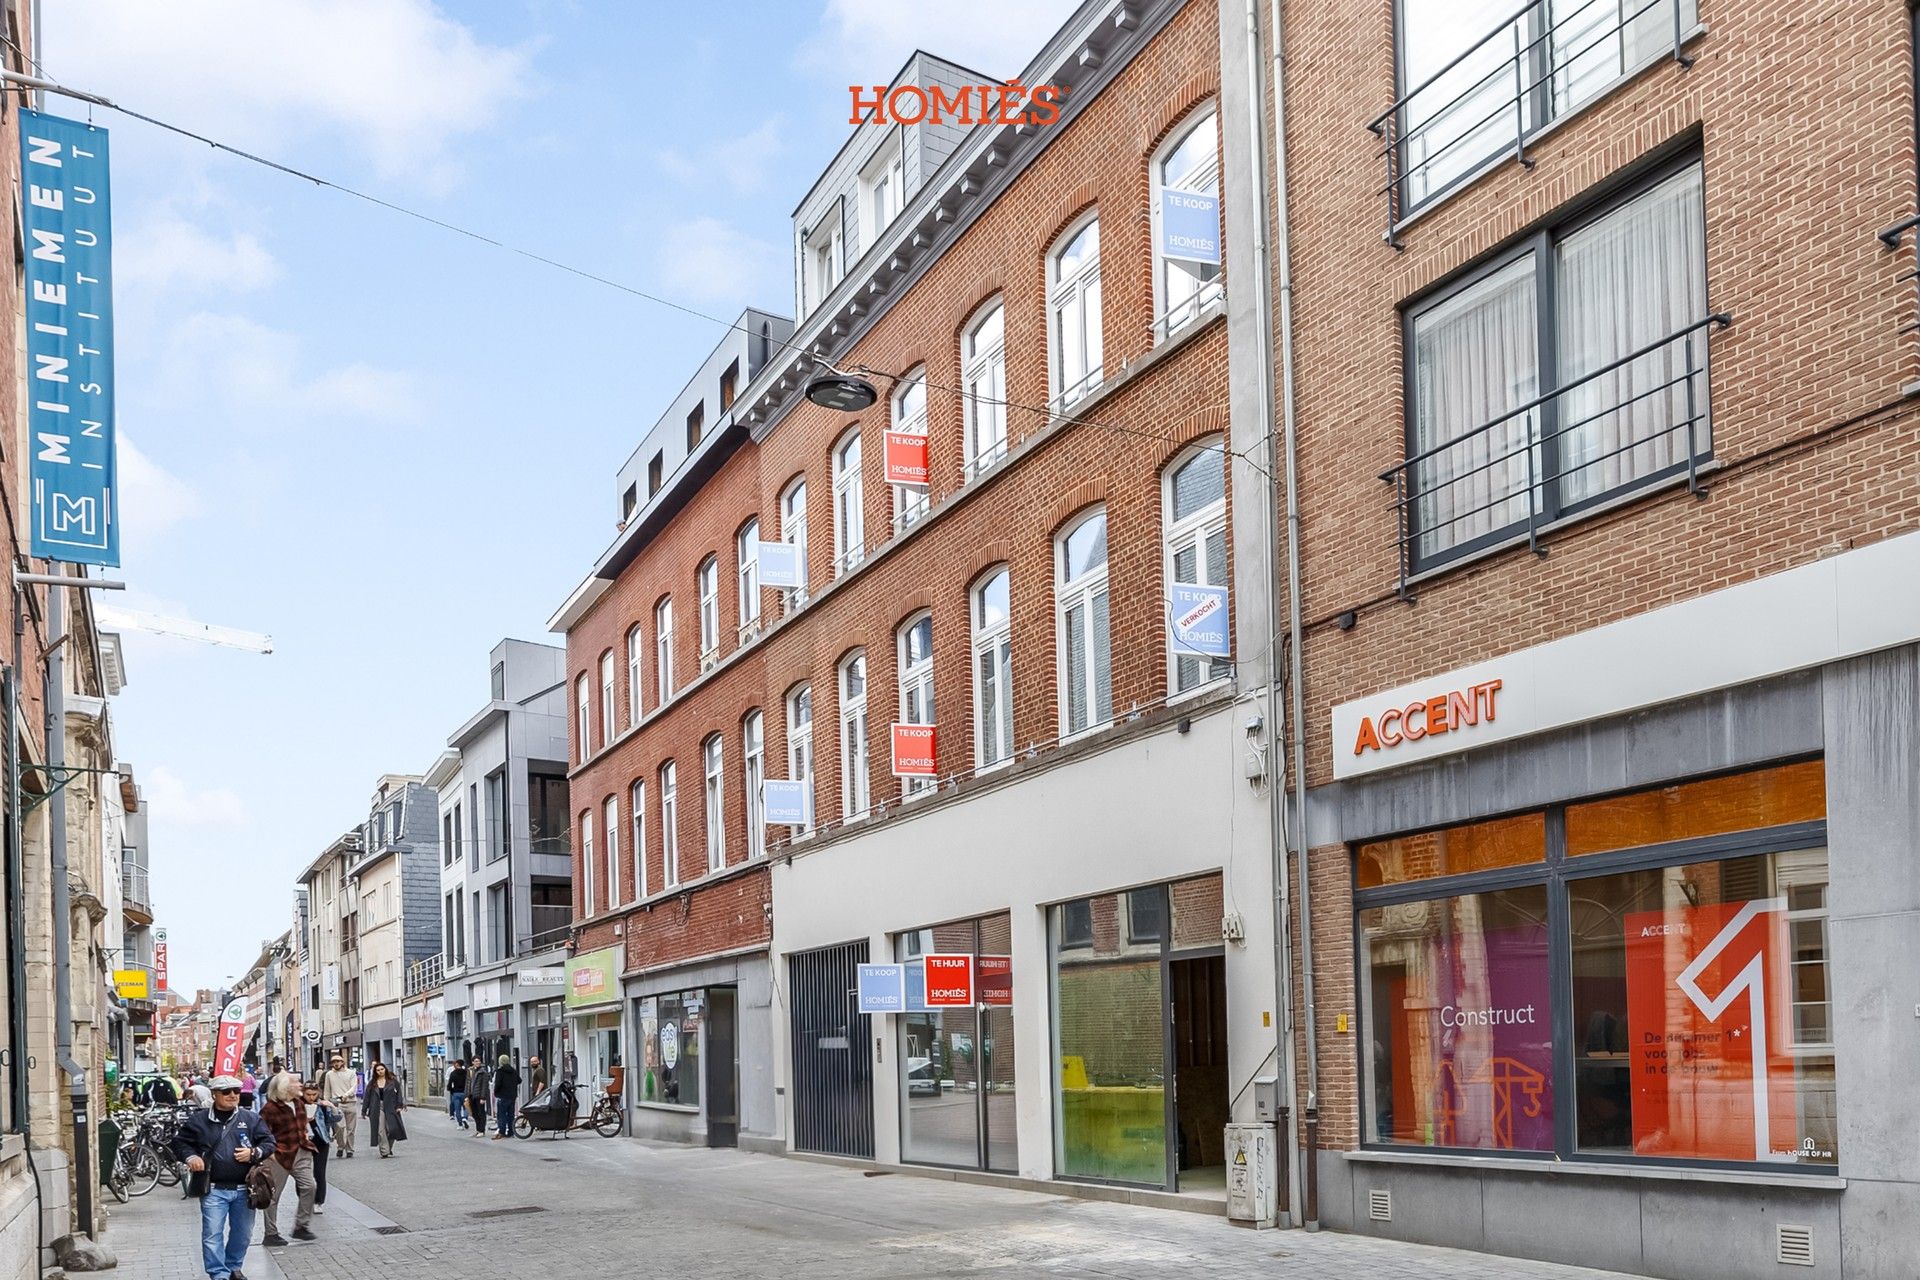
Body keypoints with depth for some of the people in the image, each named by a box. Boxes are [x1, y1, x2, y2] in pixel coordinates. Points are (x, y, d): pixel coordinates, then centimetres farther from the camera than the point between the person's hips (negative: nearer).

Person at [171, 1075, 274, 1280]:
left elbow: (269, 1142, 7)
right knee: (212, 1234, -4)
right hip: (213, 1189, -2)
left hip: (244, 1189, 2)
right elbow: (180, 1142, 11)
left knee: (243, 1234, 12)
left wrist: (254, 1153, -11)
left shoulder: (250, 1119, 6)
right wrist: (190, 1157, -7)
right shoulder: (198, 1120, 3)